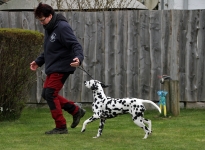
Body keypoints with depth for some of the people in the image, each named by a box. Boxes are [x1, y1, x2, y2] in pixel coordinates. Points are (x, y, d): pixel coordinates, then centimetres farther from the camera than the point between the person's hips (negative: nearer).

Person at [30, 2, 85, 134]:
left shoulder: (62, 27, -17)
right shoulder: (49, 29, 12)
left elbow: (76, 45, -22)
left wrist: (78, 58, -40)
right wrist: (38, 62, 23)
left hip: (62, 68, -10)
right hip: (52, 68, 10)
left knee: (50, 94, -11)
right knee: (47, 94, 10)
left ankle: (61, 127, -2)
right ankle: (76, 111, 20)